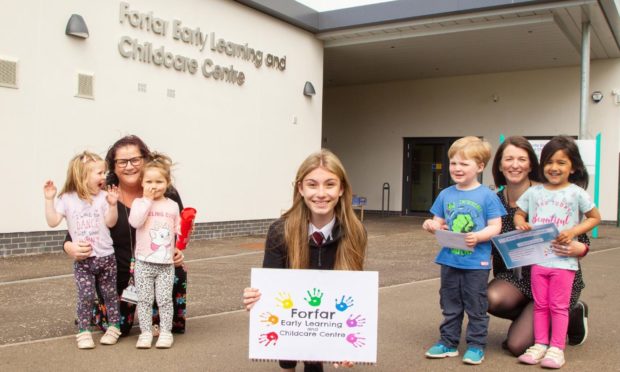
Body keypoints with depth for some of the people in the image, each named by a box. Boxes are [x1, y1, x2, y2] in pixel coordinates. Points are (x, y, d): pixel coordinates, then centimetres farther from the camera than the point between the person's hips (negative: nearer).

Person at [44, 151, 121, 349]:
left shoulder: (103, 196, -1)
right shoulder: (67, 199, -1)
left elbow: (110, 223, -6)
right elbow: (53, 221, -7)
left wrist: (112, 204, -20)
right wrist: (49, 199, -12)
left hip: (106, 256, 1)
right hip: (82, 260, -1)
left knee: (110, 294, 9)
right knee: (86, 296, -5)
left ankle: (114, 328, 22)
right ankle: (83, 332, 8)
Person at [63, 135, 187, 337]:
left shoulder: (166, 194, -11)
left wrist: (177, 252, -21)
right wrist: (71, 248, -32)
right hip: (118, 273, -1)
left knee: (178, 271, -28)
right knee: (118, 328, -2)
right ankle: (94, 308, 37)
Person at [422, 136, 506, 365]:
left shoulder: (487, 196, -8)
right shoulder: (446, 195, 5)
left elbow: (495, 226, -9)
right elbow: (439, 222, 10)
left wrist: (478, 236, -25)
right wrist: (431, 226, -12)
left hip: (476, 262, -4)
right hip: (449, 260, 4)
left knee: (476, 307, 6)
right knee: (450, 305, 15)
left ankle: (476, 346, 19)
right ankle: (448, 342, 27)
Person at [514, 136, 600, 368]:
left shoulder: (576, 193, -3)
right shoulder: (534, 192, 6)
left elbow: (595, 217, 4)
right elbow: (519, 214, 15)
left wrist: (573, 231, -11)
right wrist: (521, 224, -9)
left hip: (564, 260, -3)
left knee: (559, 306, 3)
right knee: (540, 304, 11)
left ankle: (557, 348, 11)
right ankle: (540, 345, 20)